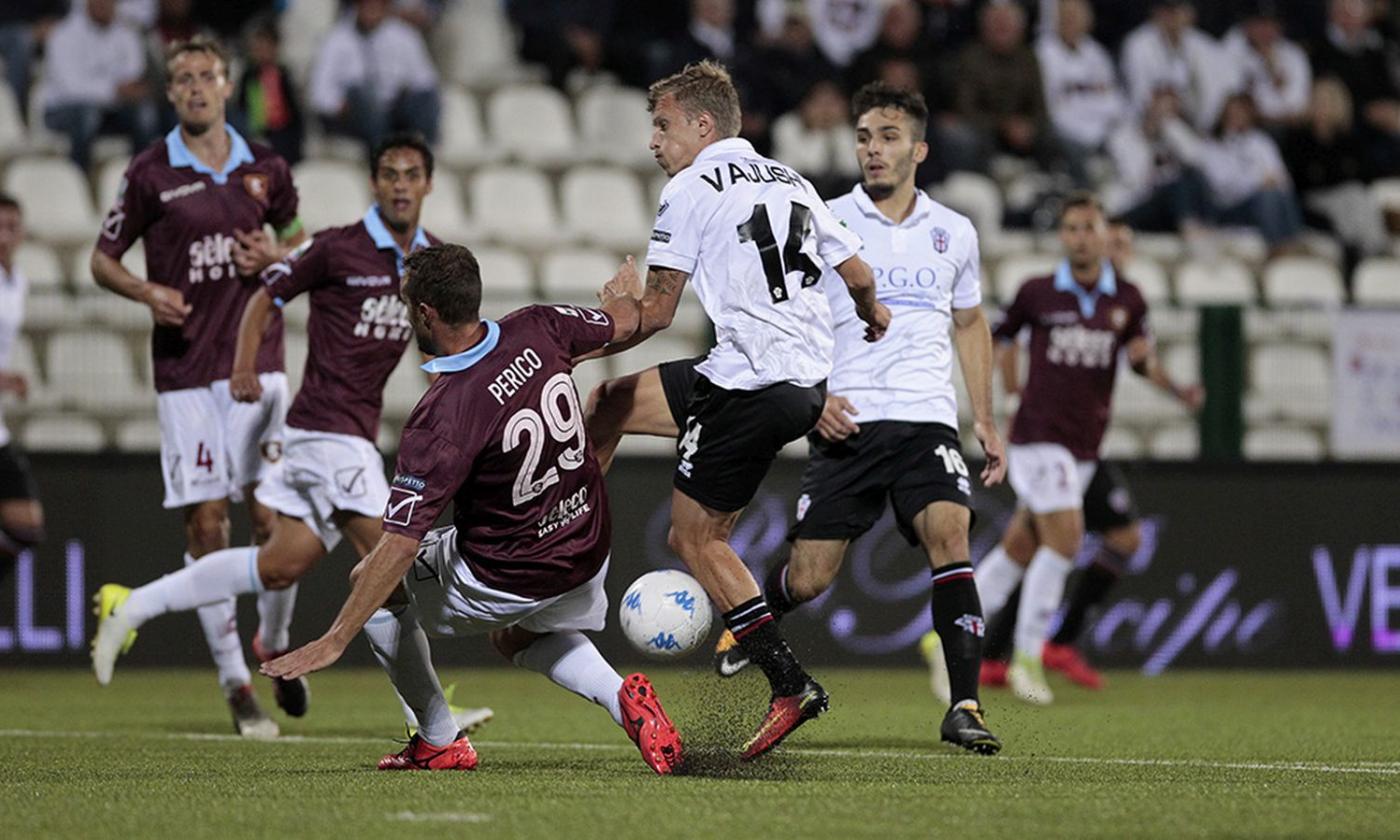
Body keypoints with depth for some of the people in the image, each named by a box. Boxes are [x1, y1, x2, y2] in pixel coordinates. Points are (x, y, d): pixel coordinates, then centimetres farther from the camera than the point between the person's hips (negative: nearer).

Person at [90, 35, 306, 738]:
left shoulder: (265, 169, 7)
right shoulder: (150, 172, 0)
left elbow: (297, 234, 24)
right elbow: (103, 259, 6)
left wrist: (279, 254, 1)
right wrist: (146, 291, -14)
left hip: (257, 361, 2)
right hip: (185, 370, -2)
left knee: (273, 515, -5)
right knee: (205, 525, -4)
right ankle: (234, 681, 2)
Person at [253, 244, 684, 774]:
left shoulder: (442, 417, -28)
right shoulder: (537, 331, -11)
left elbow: (400, 547, -28)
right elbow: (625, 323, 11)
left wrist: (336, 640, -24)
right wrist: (625, 293, 37)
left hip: (505, 581, -6)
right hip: (587, 555, 6)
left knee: (374, 581, 18)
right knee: (517, 638, 36)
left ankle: (440, 742, 22)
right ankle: (622, 696, 8)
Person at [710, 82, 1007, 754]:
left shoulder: (953, 233, 13)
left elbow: (970, 324, 26)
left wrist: (984, 418, 18)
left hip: (927, 421, 2)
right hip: (847, 422, -1)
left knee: (949, 536, -23)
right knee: (809, 577, -4)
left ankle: (963, 707, -19)